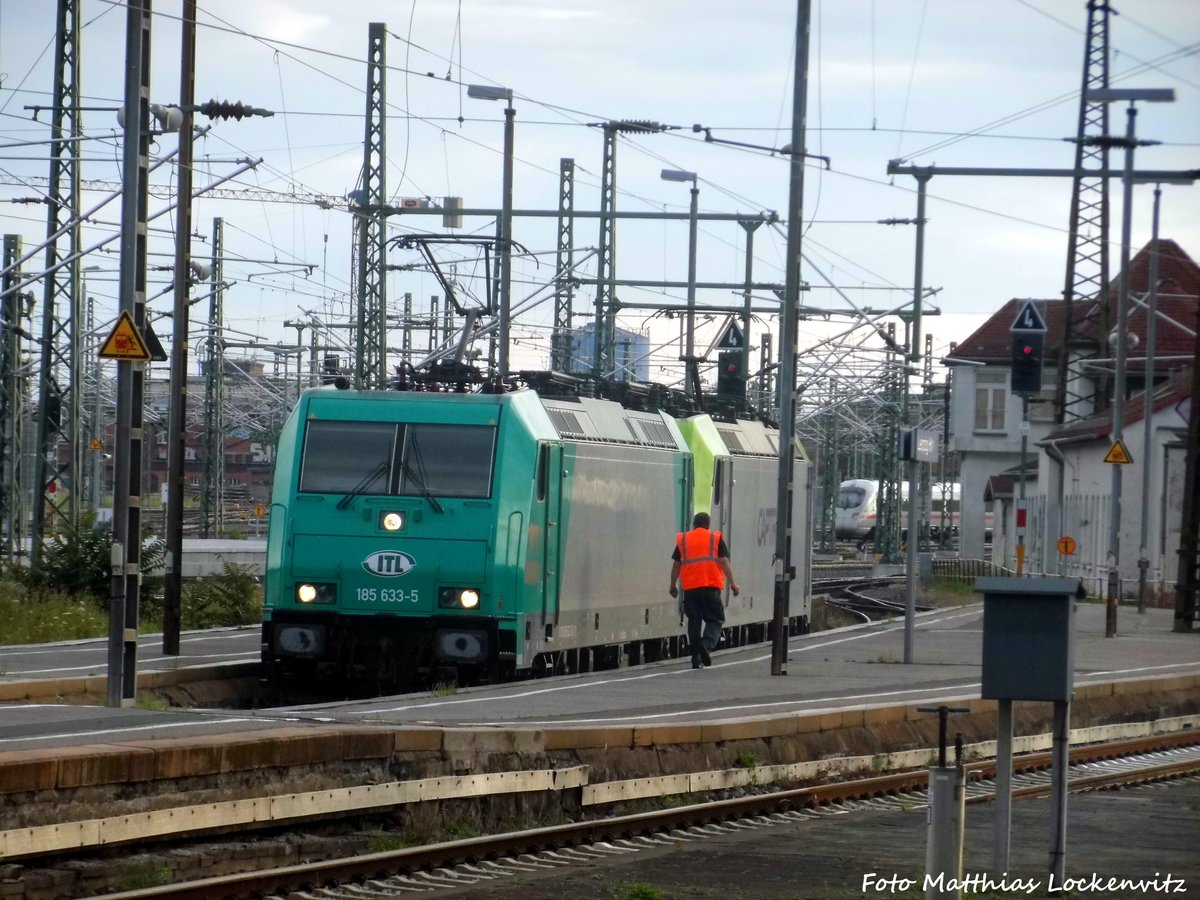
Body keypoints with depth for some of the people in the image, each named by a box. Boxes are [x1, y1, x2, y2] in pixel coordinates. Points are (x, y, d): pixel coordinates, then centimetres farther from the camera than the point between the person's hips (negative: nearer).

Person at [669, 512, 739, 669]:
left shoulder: (683, 540, 11)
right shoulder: (715, 539, 5)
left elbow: (676, 564, 12)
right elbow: (724, 561, -1)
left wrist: (673, 585, 20)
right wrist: (732, 583, 1)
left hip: (690, 587, 2)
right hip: (711, 586, -2)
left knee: (694, 621, 10)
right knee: (715, 620, 4)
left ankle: (696, 657, 8)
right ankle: (706, 645, -22)